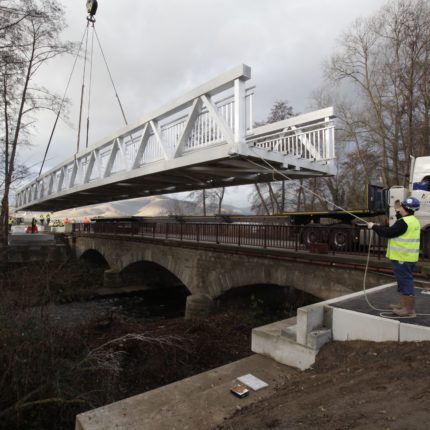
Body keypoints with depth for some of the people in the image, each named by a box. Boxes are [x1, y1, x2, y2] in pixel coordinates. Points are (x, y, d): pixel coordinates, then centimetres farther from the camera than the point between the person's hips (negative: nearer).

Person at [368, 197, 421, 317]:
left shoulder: (404, 222, -20)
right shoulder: (413, 220, 13)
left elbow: (388, 233, -17)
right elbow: (394, 230, 18)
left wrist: (374, 227, -7)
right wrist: (379, 227, 9)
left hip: (403, 258, -10)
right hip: (406, 256, 10)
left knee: (405, 282, -3)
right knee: (404, 281, 18)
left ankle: (409, 309, 4)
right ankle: (403, 305, 29)